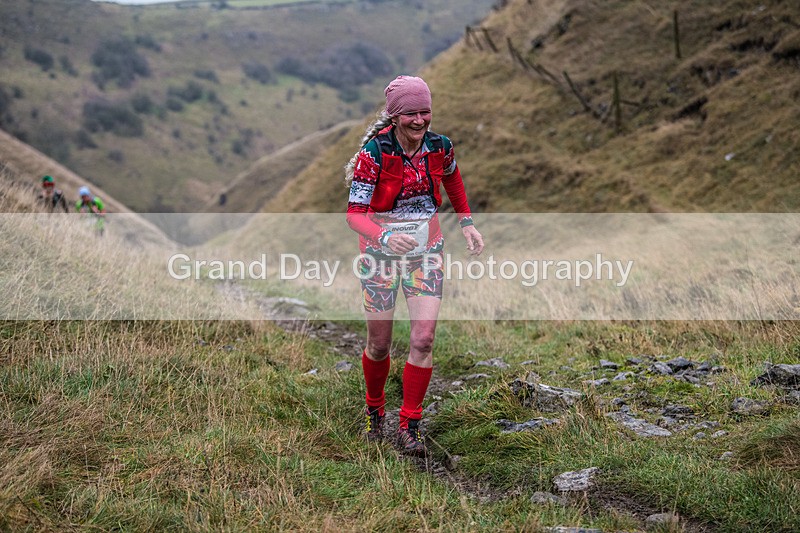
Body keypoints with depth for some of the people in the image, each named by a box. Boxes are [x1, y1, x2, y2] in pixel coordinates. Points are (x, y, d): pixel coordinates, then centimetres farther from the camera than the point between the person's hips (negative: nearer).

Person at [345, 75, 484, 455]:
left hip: (426, 252, 2)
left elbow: (452, 179, 18)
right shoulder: (374, 152, -18)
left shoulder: (440, 147, -7)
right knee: (379, 344, 7)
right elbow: (355, 213, -20)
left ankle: (409, 427, 5)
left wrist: (467, 224, 17)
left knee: (423, 340, -9)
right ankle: (374, 411, 36)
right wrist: (386, 236, -38)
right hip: (381, 252, -2)